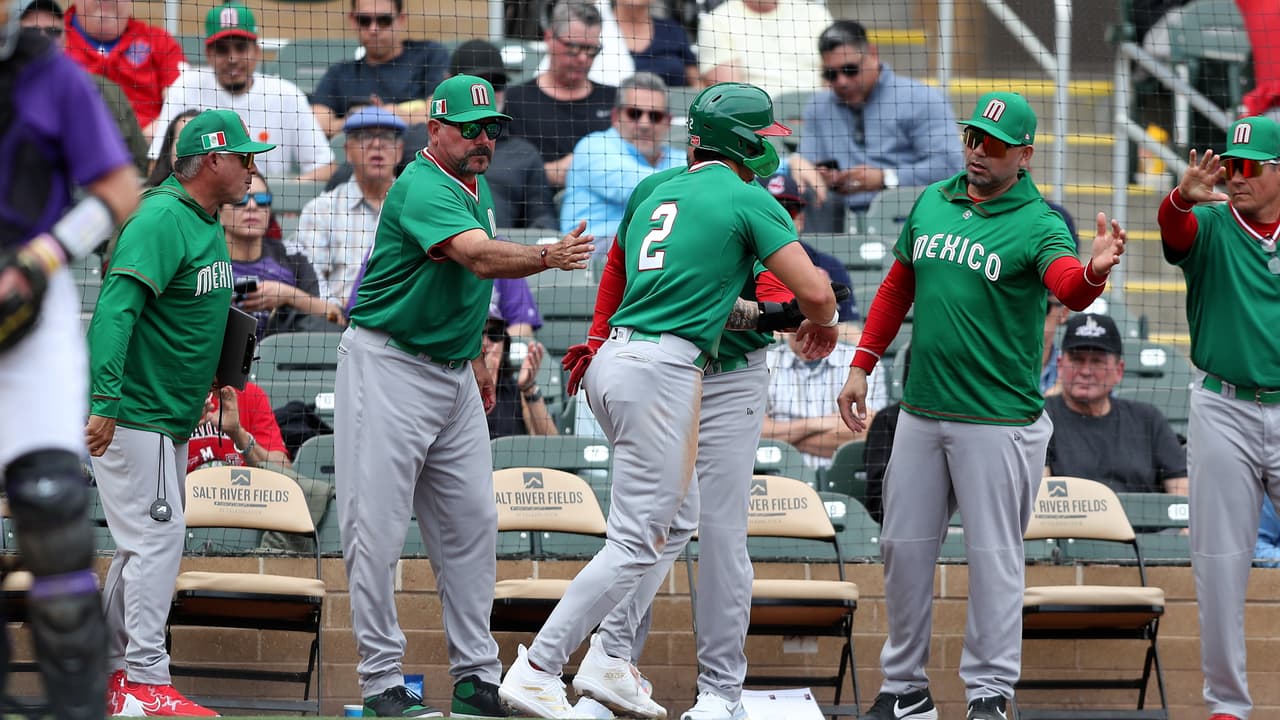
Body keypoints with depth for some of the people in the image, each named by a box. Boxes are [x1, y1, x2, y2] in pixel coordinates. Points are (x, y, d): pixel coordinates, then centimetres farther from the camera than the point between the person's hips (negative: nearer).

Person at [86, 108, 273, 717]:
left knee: (145, 544, 14)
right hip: (132, 412, -10)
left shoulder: (206, 223, 13)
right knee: (158, 537, -13)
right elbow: (116, 309, -28)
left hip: (170, 417, 10)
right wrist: (106, 401, -35)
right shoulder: (162, 220, -18)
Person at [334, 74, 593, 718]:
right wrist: (549, 256, -47)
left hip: (453, 373, 9)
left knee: (472, 523, 7)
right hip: (388, 368, -9)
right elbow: (480, 257, -34)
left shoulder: (476, 187, 12)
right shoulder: (423, 187, -18)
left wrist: (478, 360, 25)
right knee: (377, 527, -7)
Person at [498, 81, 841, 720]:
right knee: (637, 541, -7)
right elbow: (813, 290, -9)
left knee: (675, 515, 20)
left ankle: (610, 660, 14)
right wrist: (822, 322, 15)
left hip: (612, 357, 9)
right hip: (665, 372, -9)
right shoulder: (748, 199, -2)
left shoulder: (655, 196, 20)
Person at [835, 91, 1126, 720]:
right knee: (905, 547, 10)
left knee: (993, 555, -3)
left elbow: (1069, 288, -29)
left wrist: (1095, 271, -52)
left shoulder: (1037, 225, -10)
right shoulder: (931, 204, 8)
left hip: (997, 421, -6)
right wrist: (862, 366, 12)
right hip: (920, 414, 6)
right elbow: (897, 288, 19)